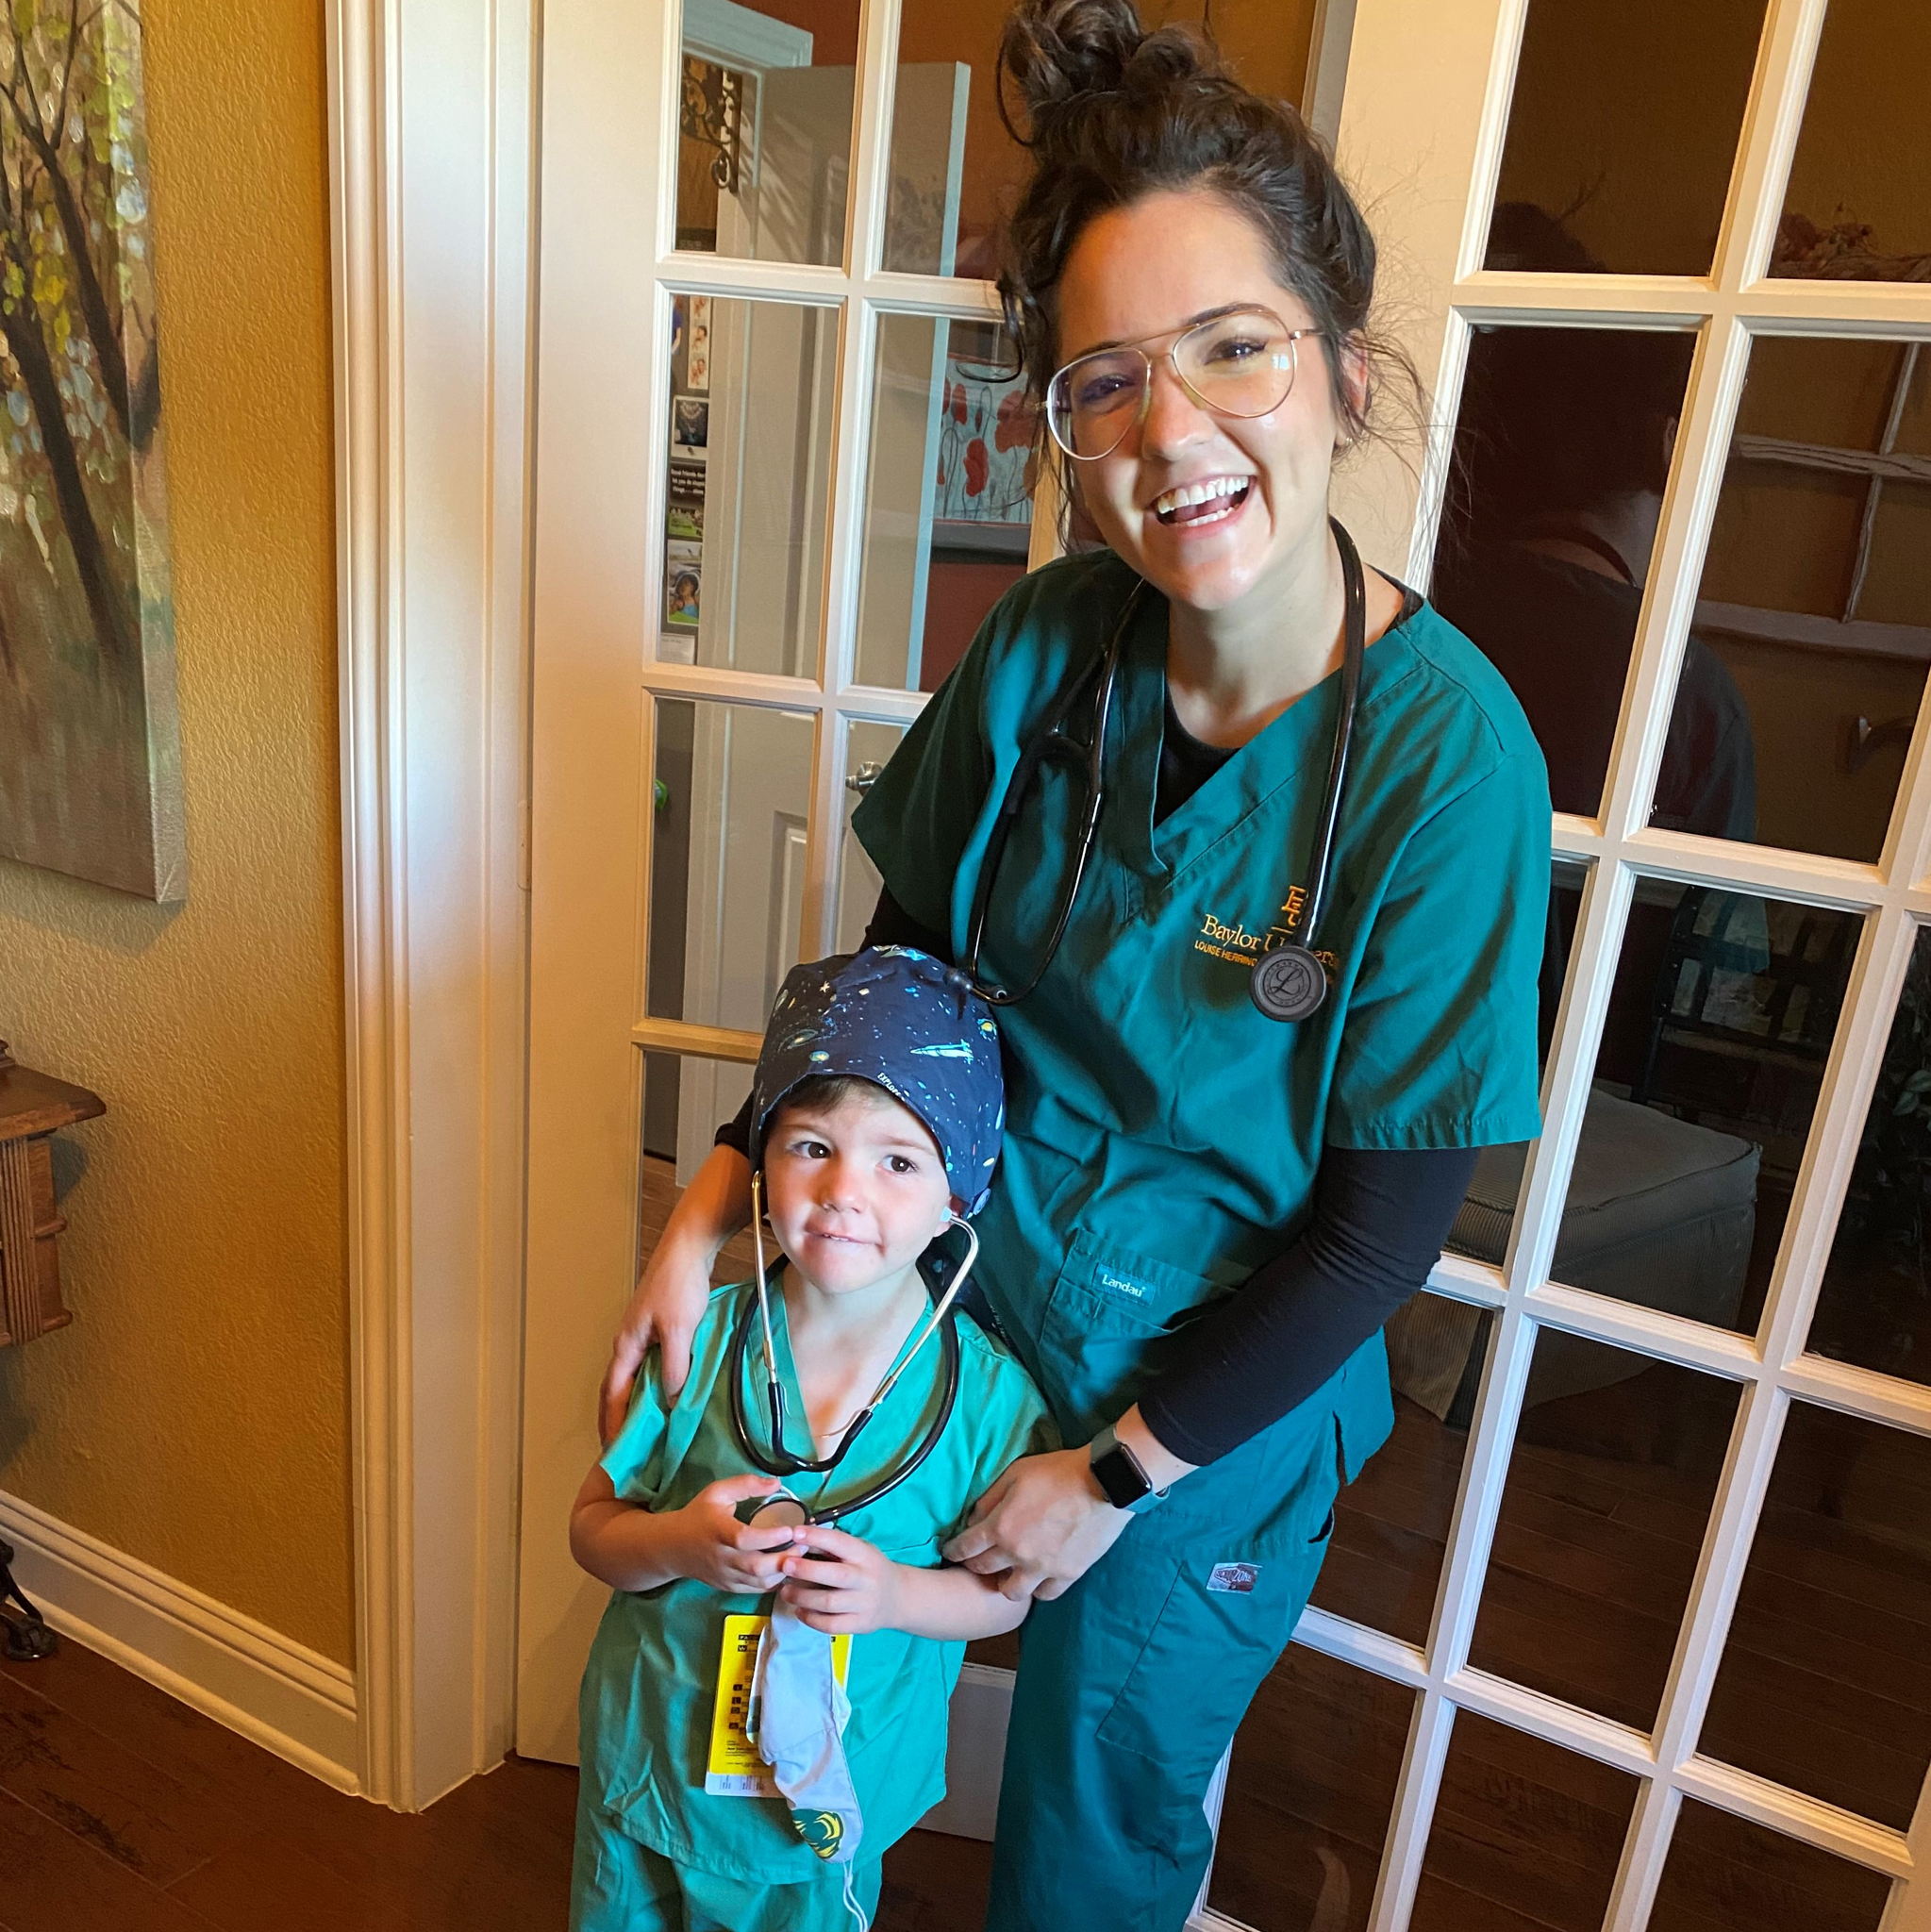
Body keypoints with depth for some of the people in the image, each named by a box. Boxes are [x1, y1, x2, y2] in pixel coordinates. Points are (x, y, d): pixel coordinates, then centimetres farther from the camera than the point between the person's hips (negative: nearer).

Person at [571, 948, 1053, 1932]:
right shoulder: (698, 1340, -15)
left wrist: (895, 1593, -26)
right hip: (648, 1770, 1)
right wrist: (679, 1545, -27)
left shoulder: (987, 1388, -18)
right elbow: (593, 1525, -7)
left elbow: (1002, 1589, -7)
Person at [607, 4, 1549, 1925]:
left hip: (1211, 1405, -3)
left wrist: (1117, 1472, -12)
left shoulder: (1445, 755, -25)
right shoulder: (1045, 645, -14)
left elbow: (1384, 1224, -18)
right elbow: (901, 965, -1)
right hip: (951, 1308, 4)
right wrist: (715, 1204, -10)